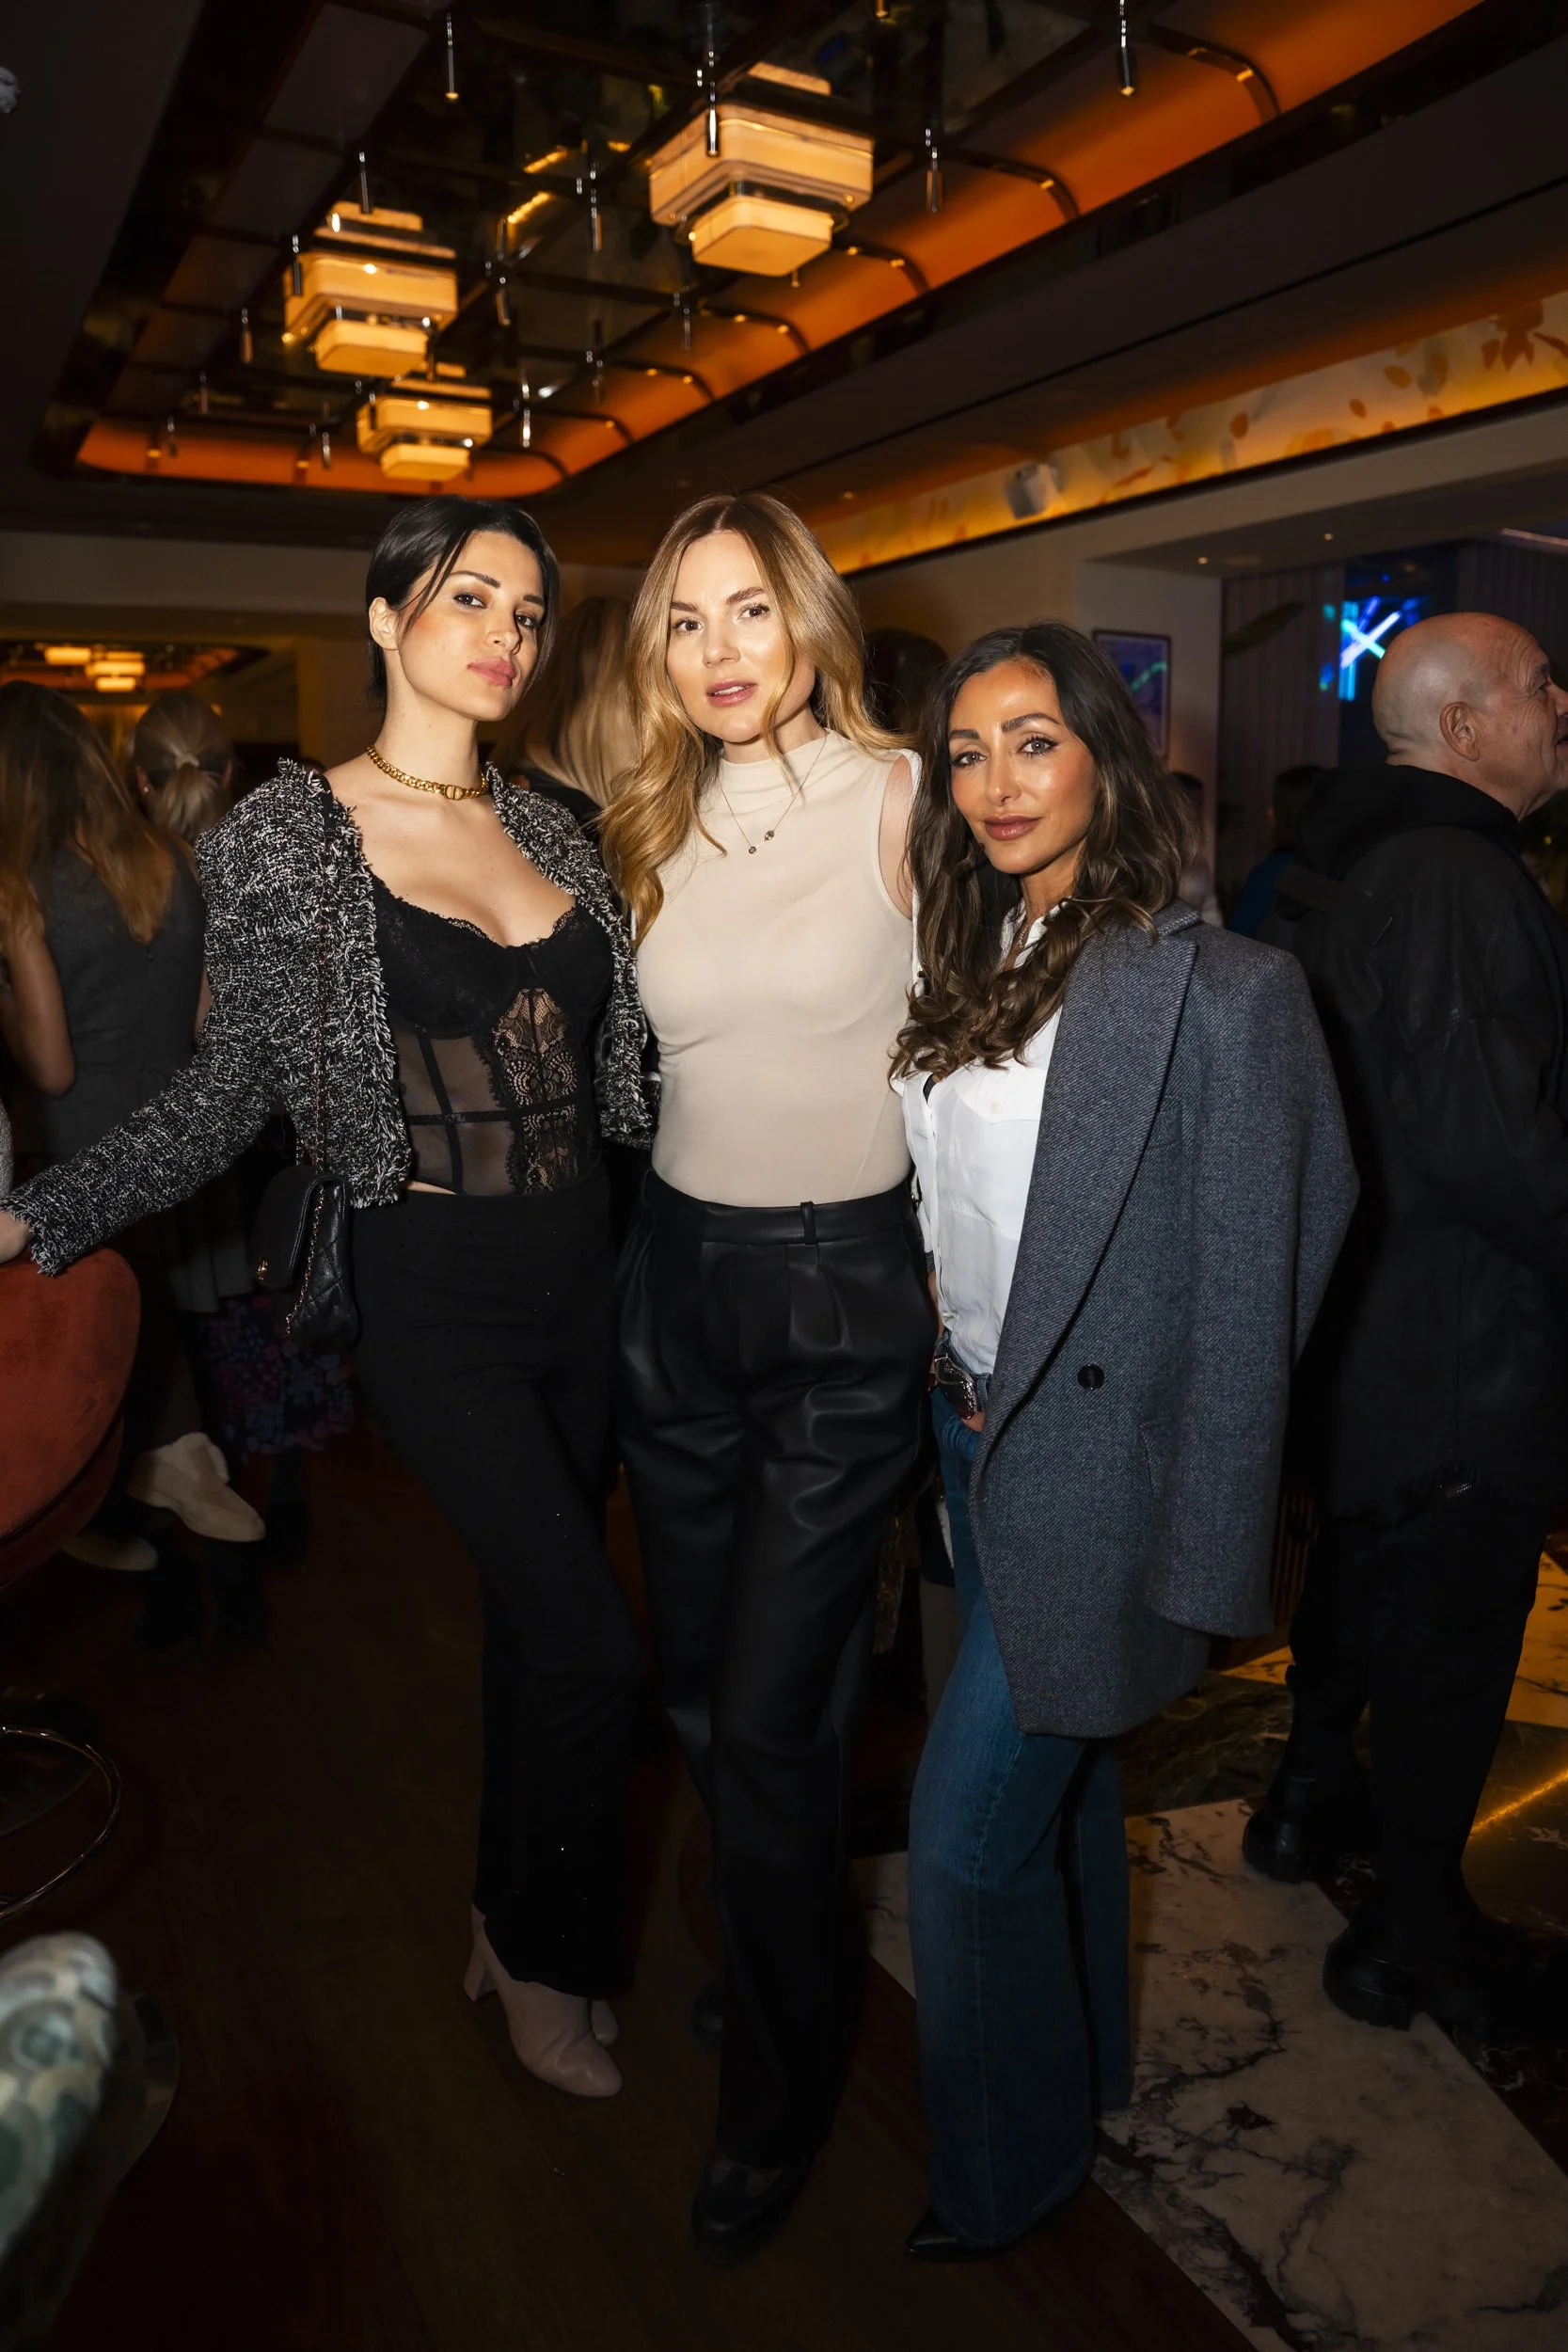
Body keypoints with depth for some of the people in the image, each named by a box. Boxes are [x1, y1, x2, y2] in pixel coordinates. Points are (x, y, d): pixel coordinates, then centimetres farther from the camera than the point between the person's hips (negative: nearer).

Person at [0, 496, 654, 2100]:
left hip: (579, 1275, 5)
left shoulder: (550, 828, 7)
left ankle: (514, 1922, 41)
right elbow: (229, 1090, -5)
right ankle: (539, 1954, 23)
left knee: (534, 1616, 17)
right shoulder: (291, 836, -7)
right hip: (436, 1295, -5)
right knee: (592, 1645, -7)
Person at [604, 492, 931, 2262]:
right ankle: (776, 1946, 46)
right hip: (678, 1275, 5)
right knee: (699, 1683, 16)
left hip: (849, 1290, -5)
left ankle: (777, 2094, 25)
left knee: (772, 1711, -1)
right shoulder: (648, 834, 7)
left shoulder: (900, 800, -7)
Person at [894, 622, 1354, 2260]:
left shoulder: (1219, 990, -17)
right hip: (973, 1432, 7)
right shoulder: (971, 965, 4)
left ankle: (1006, 2167, 30)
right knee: (1051, 1778, 24)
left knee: (967, 1829, 2)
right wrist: (949, 1402, 7)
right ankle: (1083, 2062, 48)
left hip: (1093, 1460, -7)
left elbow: (1244, 1299, -16)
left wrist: (1205, 1562, -14)